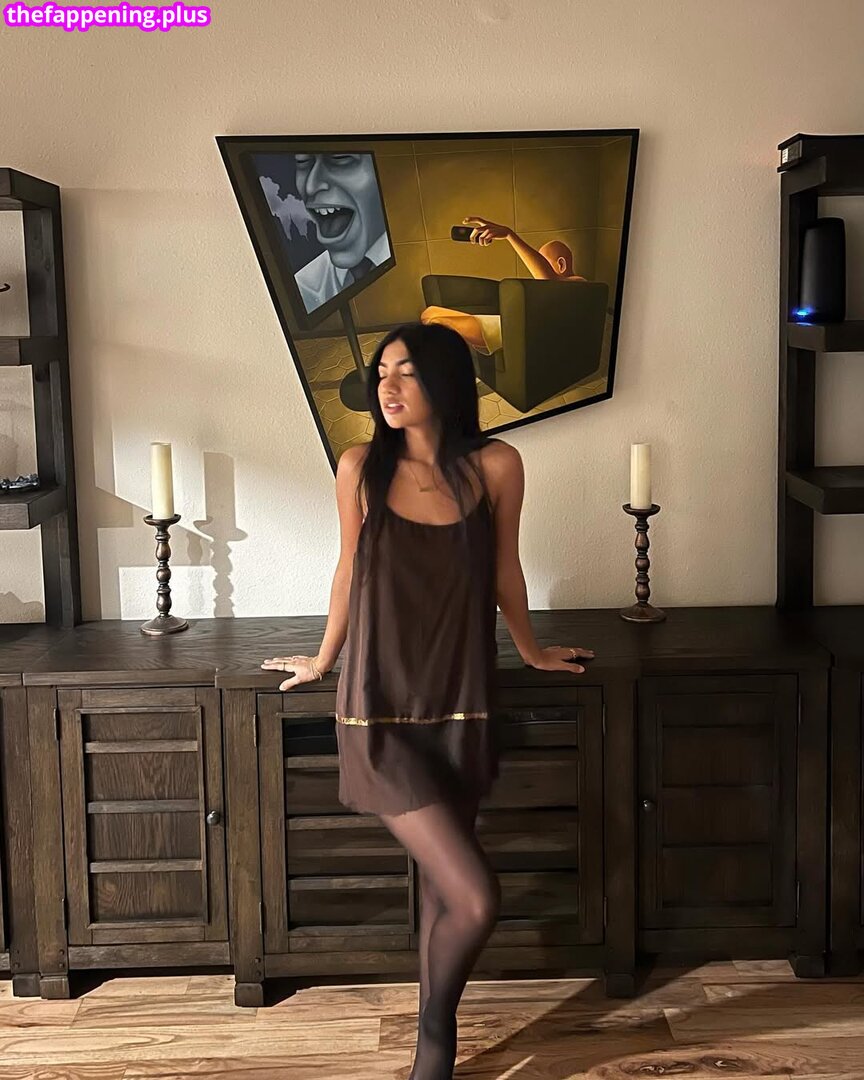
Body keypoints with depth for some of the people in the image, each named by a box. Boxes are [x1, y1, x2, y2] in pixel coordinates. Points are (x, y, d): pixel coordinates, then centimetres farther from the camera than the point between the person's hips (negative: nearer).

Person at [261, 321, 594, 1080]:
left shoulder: (495, 466, -5)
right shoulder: (362, 467, -7)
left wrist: (531, 651, 23)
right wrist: (323, 660, 20)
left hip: (461, 706, 2)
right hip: (382, 710, -2)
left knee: (442, 888, 12)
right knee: (476, 899, -9)